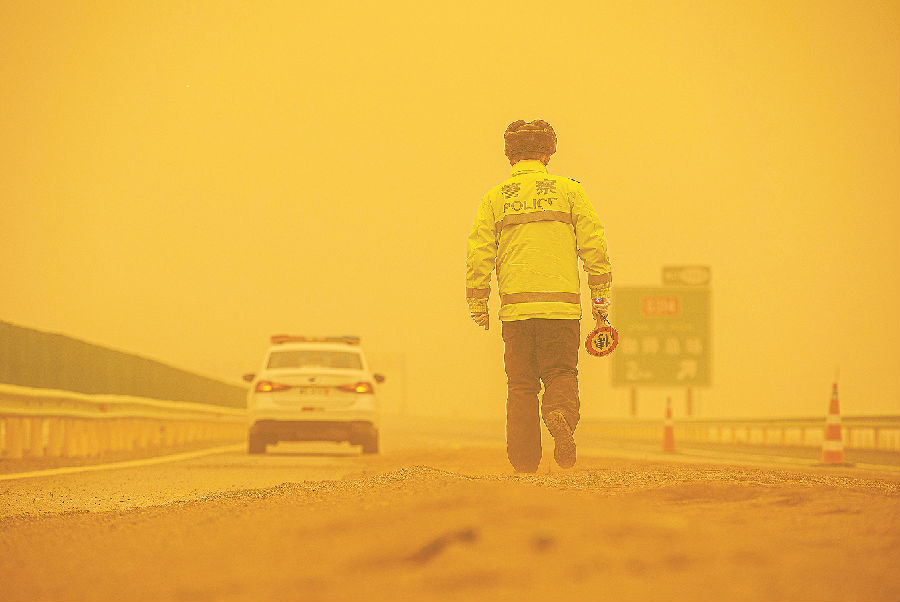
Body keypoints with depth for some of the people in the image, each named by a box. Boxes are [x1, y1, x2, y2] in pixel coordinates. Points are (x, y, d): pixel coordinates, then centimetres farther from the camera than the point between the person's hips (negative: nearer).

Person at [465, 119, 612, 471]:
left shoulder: (496, 197, 8)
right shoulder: (568, 190, 7)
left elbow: (479, 255, 3)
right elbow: (594, 246, 2)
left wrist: (478, 305, 11)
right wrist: (601, 298, 8)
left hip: (515, 306, 1)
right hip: (562, 303, -1)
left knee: (521, 386, 8)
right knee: (561, 373, 5)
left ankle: (524, 461, 5)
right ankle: (560, 416, -27)